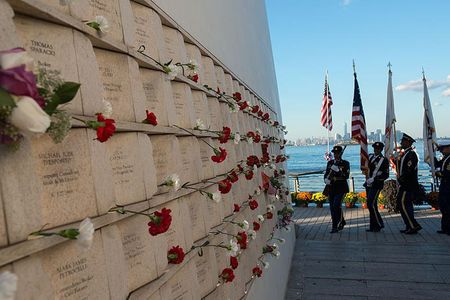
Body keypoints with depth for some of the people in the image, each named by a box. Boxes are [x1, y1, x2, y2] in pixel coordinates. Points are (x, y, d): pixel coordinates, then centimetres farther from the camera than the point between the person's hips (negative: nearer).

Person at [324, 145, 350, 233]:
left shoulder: (345, 163, -1)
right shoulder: (330, 163, 12)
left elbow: (346, 176, -12)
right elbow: (326, 174, 11)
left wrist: (338, 170, -23)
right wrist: (326, 179, -10)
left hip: (341, 188, -5)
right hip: (331, 188, 5)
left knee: (336, 205, -15)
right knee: (332, 207, 8)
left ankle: (335, 227, -8)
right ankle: (341, 222, 29)